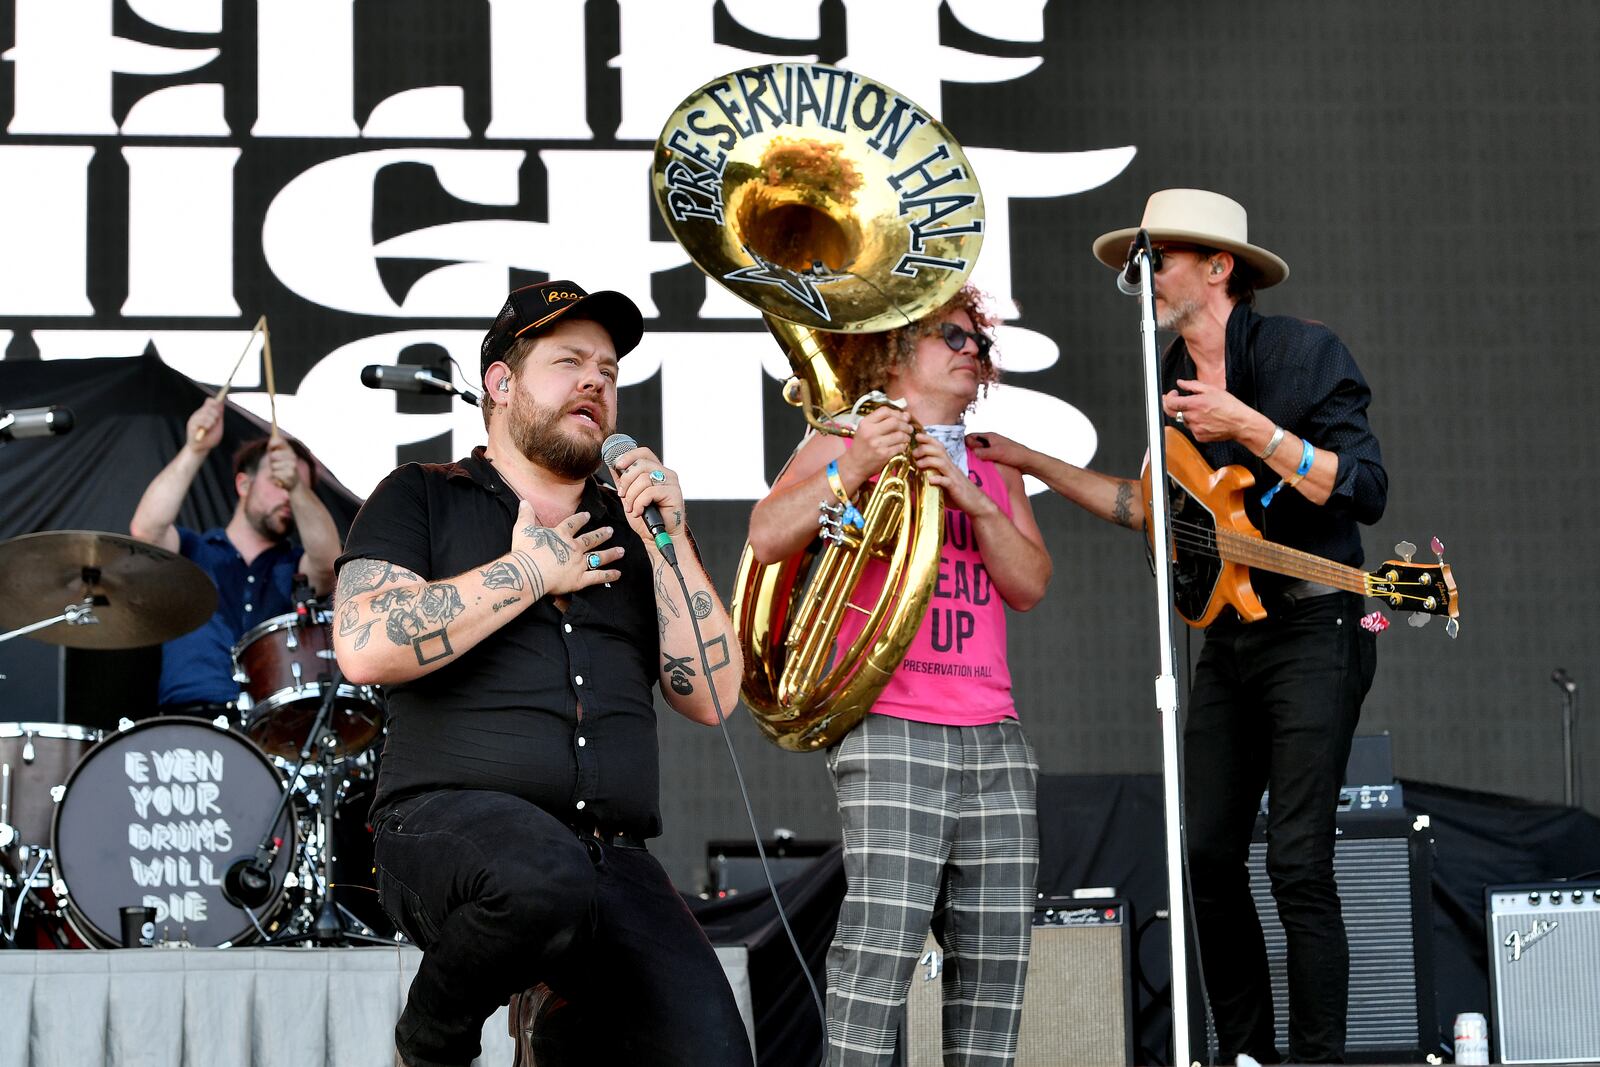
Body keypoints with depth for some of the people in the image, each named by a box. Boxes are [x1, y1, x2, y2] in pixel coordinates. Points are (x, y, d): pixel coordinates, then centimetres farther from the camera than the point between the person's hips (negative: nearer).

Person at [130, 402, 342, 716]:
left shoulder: (296, 569, 18)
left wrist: (298, 489, -22)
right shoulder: (190, 552, 16)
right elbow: (146, 530, -5)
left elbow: (328, 560, -5)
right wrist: (195, 450, -13)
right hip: (192, 714, -2)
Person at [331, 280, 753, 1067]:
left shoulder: (627, 528, 23)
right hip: (448, 821, -4)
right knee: (545, 876, -40)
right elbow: (365, 647, -7)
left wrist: (667, 541, 3)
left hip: (612, 858, 4)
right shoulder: (423, 499, 12)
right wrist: (530, 574, 0)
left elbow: (711, 698, 13)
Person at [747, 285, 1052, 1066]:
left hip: (991, 730, 6)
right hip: (892, 725, -6)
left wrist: (972, 499, -5)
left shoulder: (993, 467, 23)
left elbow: (1030, 584, 9)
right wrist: (852, 469, -16)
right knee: (883, 939, -15)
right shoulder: (844, 441, 8)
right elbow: (766, 540, -6)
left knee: (997, 948, 2)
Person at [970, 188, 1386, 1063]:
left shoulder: (1306, 352, -10)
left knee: (1297, 862, -11)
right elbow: (1157, 509, 18)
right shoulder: (1175, 375, 10)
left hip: (1313, 629, -7)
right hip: (1226, 636, 7)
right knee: (1211, 853, 6)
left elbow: (1365, 491, -16)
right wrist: (1030, 460, 14)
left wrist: (1251, 429, -24)